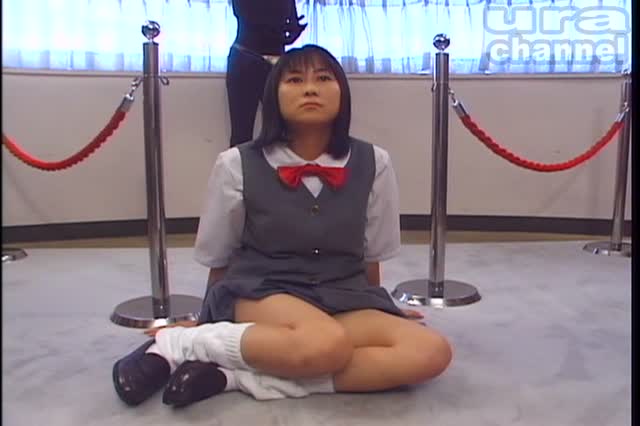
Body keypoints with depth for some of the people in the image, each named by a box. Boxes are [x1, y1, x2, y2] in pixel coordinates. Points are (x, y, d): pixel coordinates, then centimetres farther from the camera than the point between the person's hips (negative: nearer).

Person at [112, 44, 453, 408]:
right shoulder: (238, 165, -7)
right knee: (328, 344, -38)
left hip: (343, 299, 4)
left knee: (431, 353, -26)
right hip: (259, 293, -4)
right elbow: (218, 260, 8)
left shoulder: (373, 164, -2)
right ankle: (179, 344, -17)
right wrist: (210, 319, 20)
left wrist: (376, 313, 24)